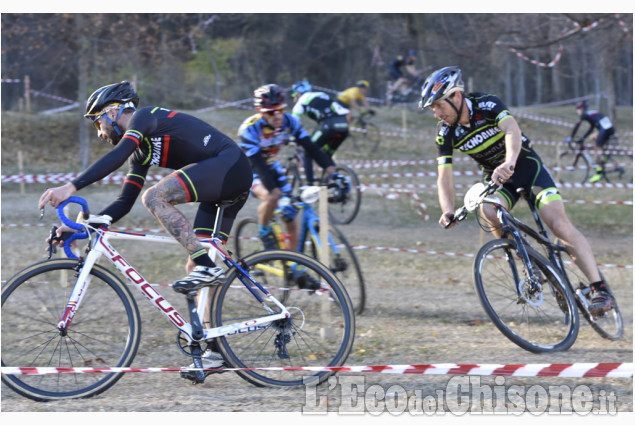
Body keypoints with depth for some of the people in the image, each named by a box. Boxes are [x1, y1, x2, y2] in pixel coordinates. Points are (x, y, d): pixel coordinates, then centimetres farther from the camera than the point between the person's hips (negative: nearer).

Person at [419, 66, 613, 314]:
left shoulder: (487, 105, -24)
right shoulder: (445, 133, -12)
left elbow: (512, 131, -42)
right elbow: (445, 176, -14)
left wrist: (509, 162, -62)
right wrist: (448, 211, -34)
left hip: (526, 166, -3)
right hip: (495, 177, 3)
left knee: (559, 224, -18)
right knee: (489, 212, -31)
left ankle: (599, 289, -18)